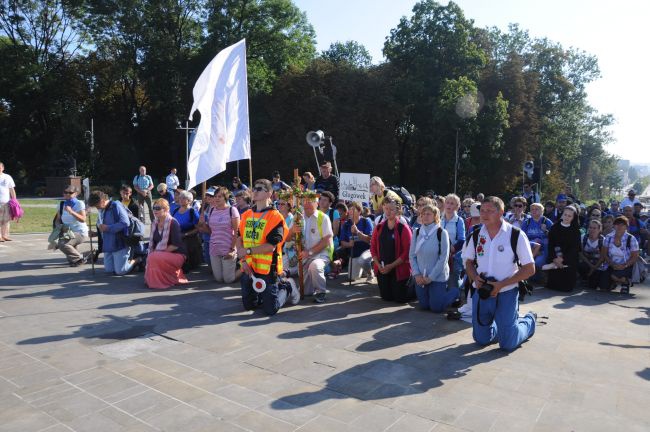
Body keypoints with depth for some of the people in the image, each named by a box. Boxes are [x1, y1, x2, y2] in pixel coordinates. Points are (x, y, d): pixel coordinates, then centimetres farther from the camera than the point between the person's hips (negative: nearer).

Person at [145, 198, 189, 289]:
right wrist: (152, 253, -5)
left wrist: (160, 252, -19)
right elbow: (152, 243, 12)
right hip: (160, 255, 7)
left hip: (176, 255, -7)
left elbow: (176, 245, -18)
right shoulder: (154, 223, 9)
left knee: (153, 258, -30)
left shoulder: (173, 223, -13)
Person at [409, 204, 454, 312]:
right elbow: (412, 256, 3)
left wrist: (430, 277, -14)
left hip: (437, 277, -4)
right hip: (420, 277, 5)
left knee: (436, 308, 1)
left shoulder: (441, 233, -12)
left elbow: (444, 258, -14)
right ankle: (443, 292, 40)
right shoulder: (416, 232, 0)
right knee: (424, 306, 14)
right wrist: (416, 274, -8)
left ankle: (456, 292, 27)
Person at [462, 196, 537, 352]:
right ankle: (503, 325, 44)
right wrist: (475, 277, -10)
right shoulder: (476, 235, 0)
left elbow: (530, 269, -10)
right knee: (481, 339, 12)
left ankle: (529, 320, 31)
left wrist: (501, 284, -18)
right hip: (481, 293, 4)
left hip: (506, 294, -4)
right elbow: (469, 262, 12)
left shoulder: (516, 235, -12)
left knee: (508, 344, 0)